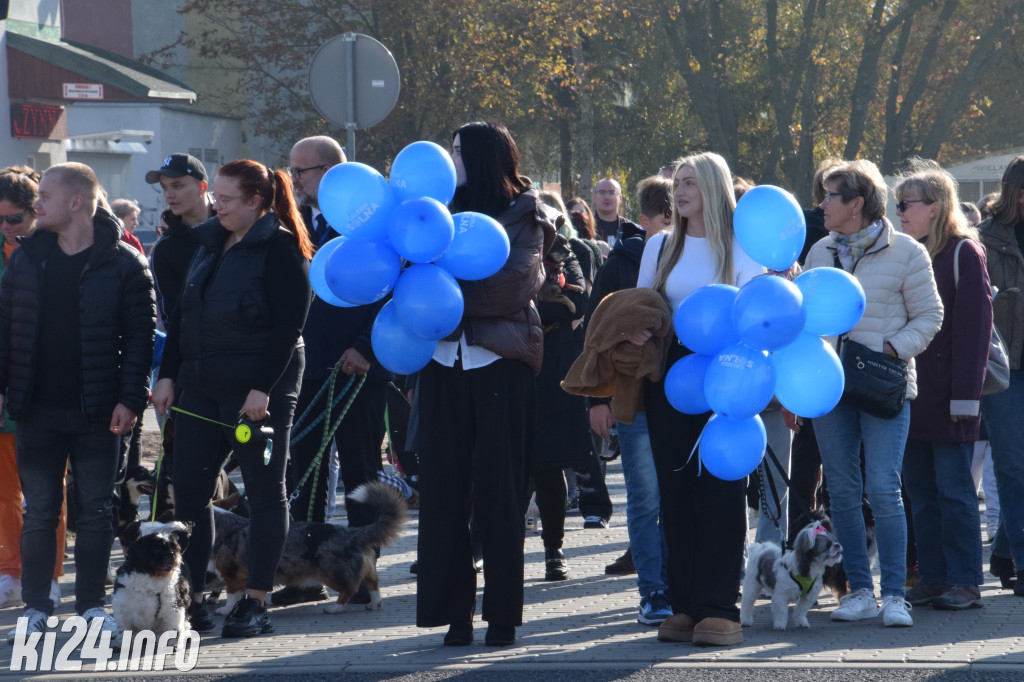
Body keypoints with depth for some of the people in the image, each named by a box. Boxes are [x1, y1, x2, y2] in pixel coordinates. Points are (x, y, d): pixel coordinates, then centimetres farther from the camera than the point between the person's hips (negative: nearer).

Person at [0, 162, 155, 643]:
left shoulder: (123, 264, -5)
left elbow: (140, 334, -5)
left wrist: (130, 399, -11)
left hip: (97, 413, -3)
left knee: (95, 511, 5)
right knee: (39, 511, 5)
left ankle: (92, 604, 13)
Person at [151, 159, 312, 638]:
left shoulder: (280, 248, -8)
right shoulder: (209, 242, 14)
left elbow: (289, 325, -14)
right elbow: (182, 313, 17)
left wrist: (263, 387, -21)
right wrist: (167, 375, 9)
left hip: (260, 387, -7)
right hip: (202, 386, 8)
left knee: (265, 491, 1)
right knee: (188, 490, 3)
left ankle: (256, 604, 4)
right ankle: (190, 602, 8)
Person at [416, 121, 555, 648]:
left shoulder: (522, 217, 3)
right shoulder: (445, 212, 17)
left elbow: (517, 284, -12)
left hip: (500, 361, -4)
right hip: (446, 361, 4)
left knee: (499, 486, -3)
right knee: (445, 484, -1)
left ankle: (502, 614, 1)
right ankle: (453, 610, 2)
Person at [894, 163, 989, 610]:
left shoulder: (964, 252, -5)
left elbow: (975, 324, -11)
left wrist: (965, 394, -16)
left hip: (947, 398, -7)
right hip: (911, 394, 7)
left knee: (953, 490, -4)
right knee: (919, 489, 7)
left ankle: (965, 583, 0)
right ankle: (933, 578, 12)